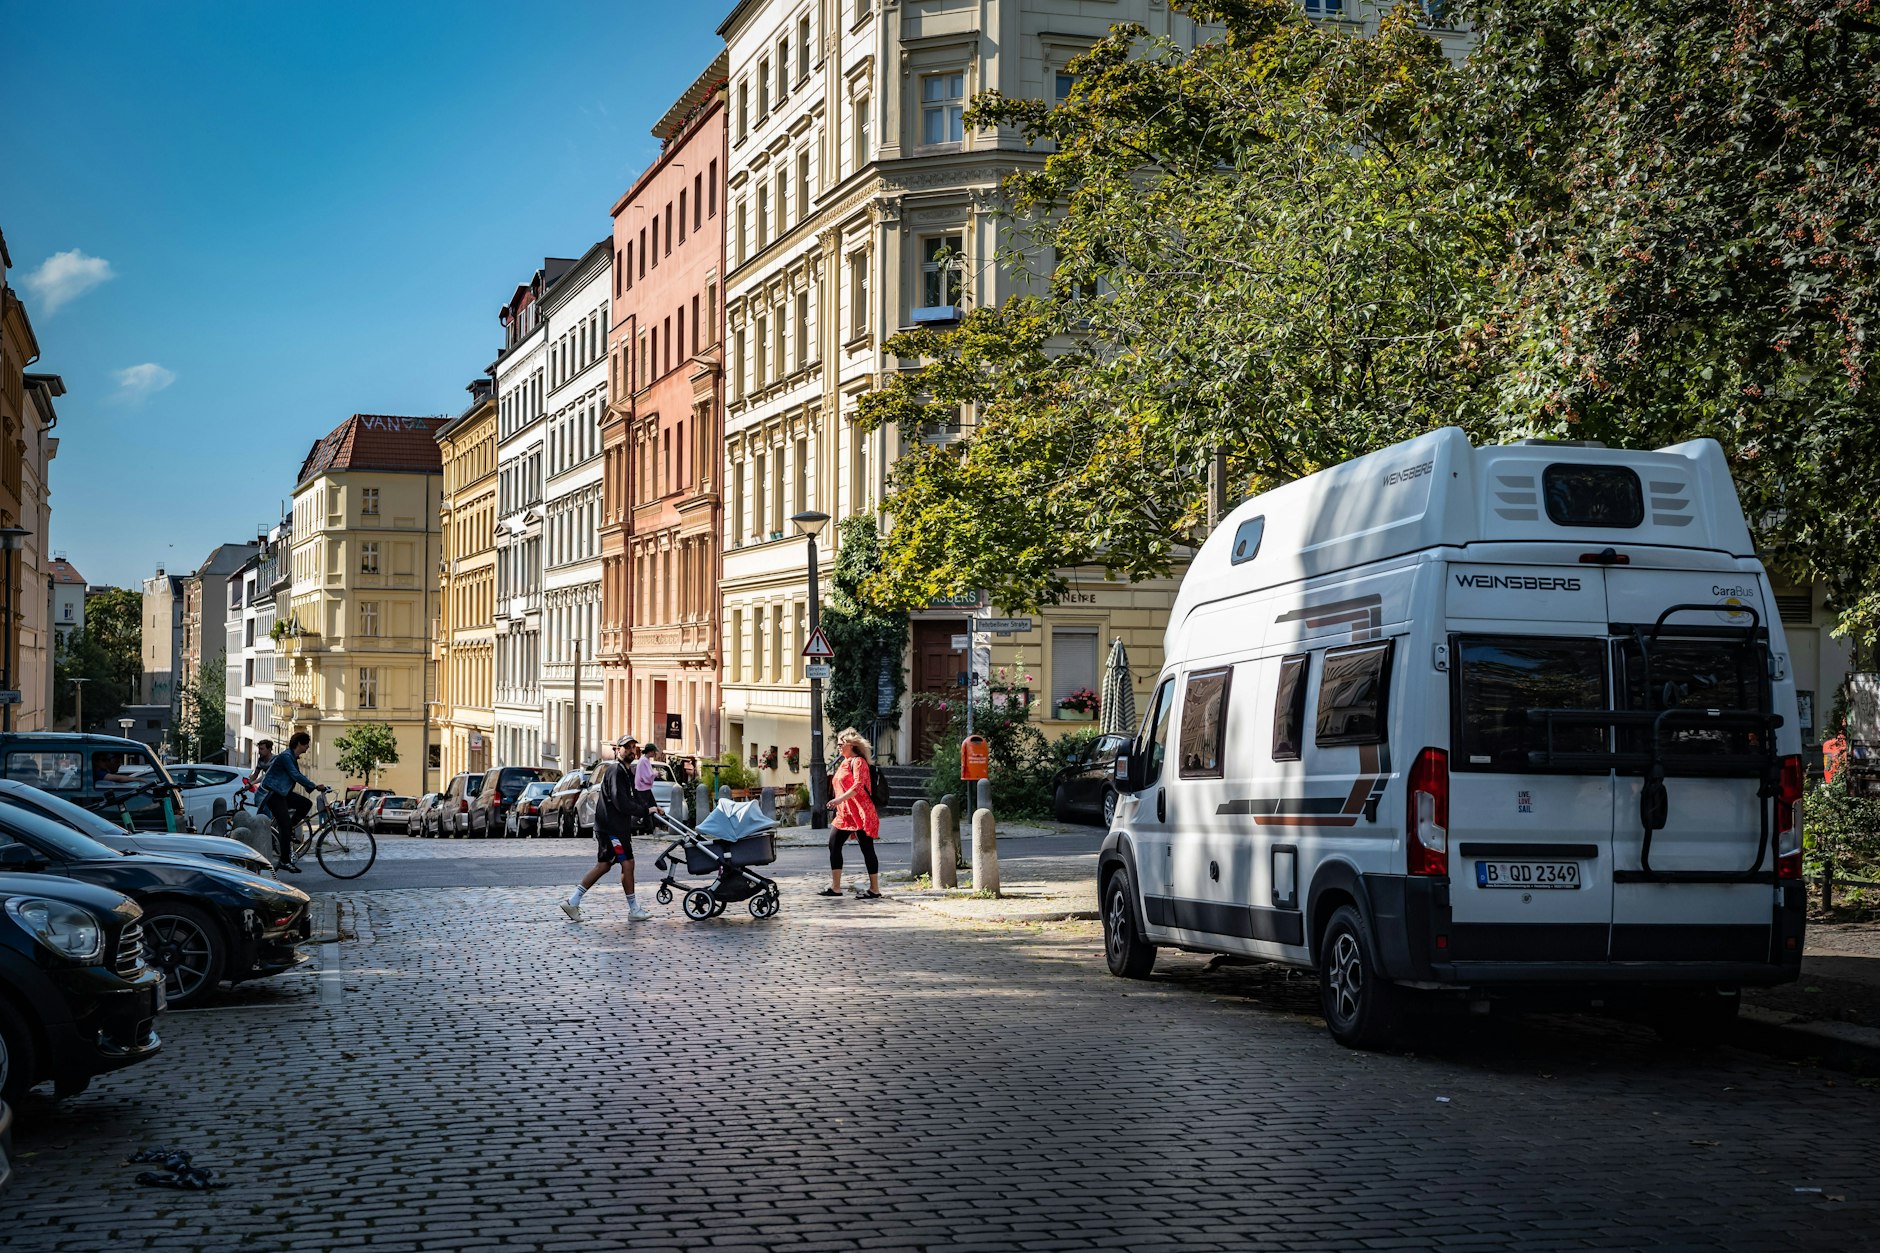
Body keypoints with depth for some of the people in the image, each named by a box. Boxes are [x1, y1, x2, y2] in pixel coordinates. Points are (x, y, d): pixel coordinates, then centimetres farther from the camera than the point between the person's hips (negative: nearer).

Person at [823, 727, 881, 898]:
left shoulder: (858, 762, -9)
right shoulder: (844, 763, 20)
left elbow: (858, 785, -23)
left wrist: (841, 799, -32)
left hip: (859, 813, -10)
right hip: (845, 814, 10)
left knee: (867, 849, -5)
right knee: (834, 845, 4)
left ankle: (875, 889, -2)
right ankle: (835, 887, 7)